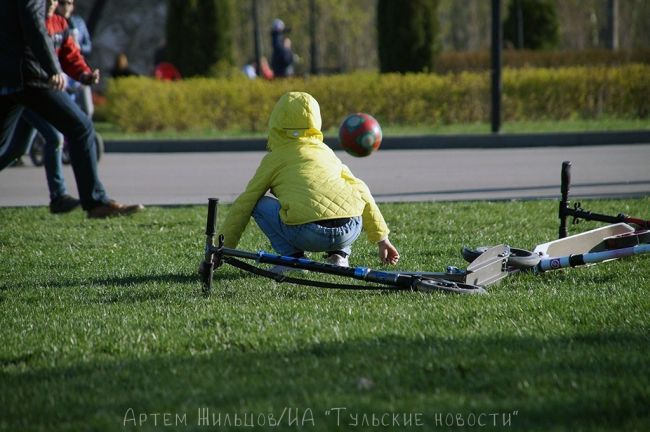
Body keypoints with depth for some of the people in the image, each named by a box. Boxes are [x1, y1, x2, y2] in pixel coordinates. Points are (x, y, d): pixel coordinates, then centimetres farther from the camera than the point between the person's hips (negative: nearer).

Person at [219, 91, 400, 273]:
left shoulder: (274, 158, 16)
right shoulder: (325, 151, 27)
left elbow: (244, 204, 19)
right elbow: (361, 192, 25)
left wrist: (223, 249, 27)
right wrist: (382, 238, 30)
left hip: (309, 235, -4)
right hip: (350, 231, 5)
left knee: (260, 204, 17)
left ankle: (293, 257, 2)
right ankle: (339, 255, 16)